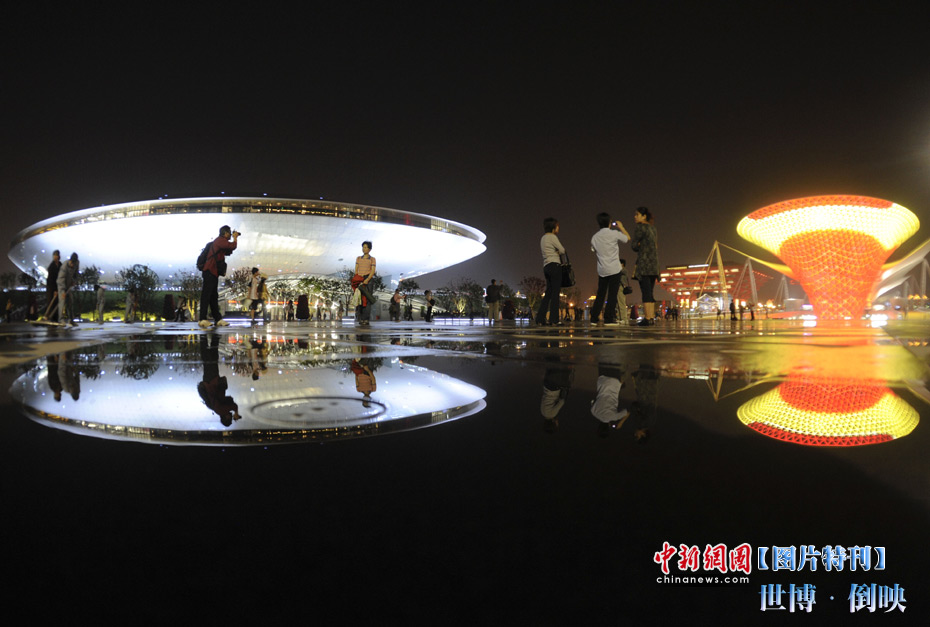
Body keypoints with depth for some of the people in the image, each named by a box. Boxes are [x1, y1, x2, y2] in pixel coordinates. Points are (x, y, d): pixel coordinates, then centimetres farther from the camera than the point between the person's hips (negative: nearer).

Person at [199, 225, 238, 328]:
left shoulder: (219, 241, 22)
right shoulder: (220, 240, -10)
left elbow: (228, 252, 27)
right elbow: (233, 246, -22)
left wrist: (234, 238, 18)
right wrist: (235, 237, -1)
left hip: (213, 272, 11)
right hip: (210, 271, -11)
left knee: (214, 296, 10)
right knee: (206, 295, -12)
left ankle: (217, 319, 13)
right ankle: (203, 319, -15)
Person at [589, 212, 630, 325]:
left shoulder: (595, 237, 5)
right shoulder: (614, 233, -7)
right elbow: (628, 238, 8)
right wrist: (621, 227, 22)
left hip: (601, 269, 5)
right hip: (614, 269, -4)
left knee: (600, 294, 11)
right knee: (612, 295, -1)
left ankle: (594, 318, 9)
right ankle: (609, 318, -4)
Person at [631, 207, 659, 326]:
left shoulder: (640, 228, -6)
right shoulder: (652, 228, 18)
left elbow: (634, 246, -5)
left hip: (644, 262, -8)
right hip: (654, 263, 8)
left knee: (645, 291, -11)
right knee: (650, 292, 10)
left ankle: (647, 318, -14)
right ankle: (652, 317, 8)